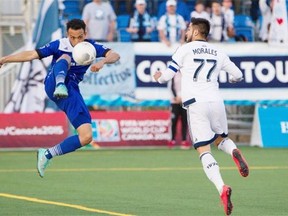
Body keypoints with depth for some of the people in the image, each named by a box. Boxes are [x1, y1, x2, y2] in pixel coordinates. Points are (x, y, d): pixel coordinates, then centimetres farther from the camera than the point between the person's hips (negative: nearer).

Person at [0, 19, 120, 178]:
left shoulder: (91, 47, 6)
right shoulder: (59, 45, 2)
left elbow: (114, 55, -8)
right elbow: (31, 55, 0)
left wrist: (103, 61, -32)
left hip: (71, 92, 3)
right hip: (53, 85, -3)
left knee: (87, 136, -9)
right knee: (65, 58, -30)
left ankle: (47, 154, 3)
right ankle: (60, 85, -63)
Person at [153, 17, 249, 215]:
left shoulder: (185, 49, 4)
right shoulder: (218, 52, 15)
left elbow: (166, 76, 5)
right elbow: (238, 75, 17)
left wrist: (158, 76, 29)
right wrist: (232, 79, 41)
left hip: (195, 103, -3)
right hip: (216, 101, 3)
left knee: (204, 150, -4)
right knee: (221, 139, 26)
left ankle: (221, 188, -27)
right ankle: (234, 151, -12)